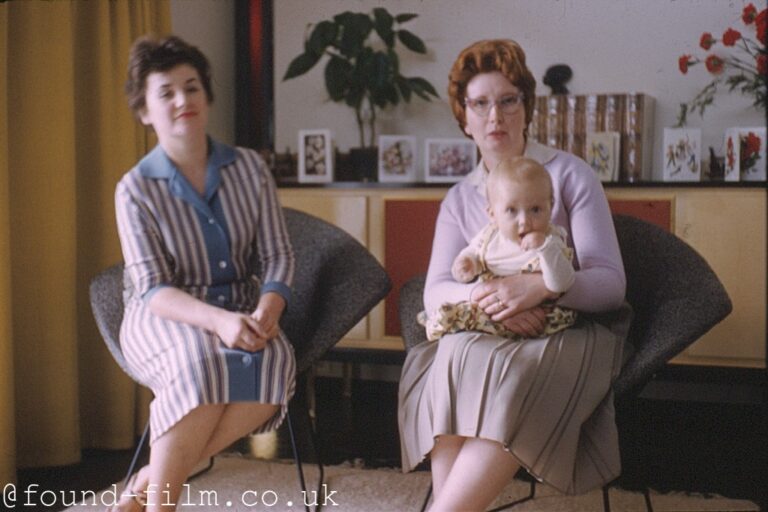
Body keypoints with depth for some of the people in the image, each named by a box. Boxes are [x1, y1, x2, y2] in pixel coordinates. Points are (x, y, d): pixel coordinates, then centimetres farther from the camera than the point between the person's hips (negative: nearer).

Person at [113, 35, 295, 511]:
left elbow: (278, 255, 1)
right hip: (164, 317, -3)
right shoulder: (136, 188, -5)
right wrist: (218, 320, -30)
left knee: (276, 361, -32)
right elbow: (153, 288, -12)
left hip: (242, 313, 3)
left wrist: (267, 311, -21)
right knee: (202, 365, -37)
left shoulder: (250, 167, 3)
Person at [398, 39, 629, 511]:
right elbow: (435, 292, 1)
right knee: (455, 358, -33)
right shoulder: (459, 199, 13)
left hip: (570, 331, -3)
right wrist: (484, 296, -23)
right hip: (483, 335, 3)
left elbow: (611, 282, -5)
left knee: (512, 379, -36)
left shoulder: (570, 175, 2)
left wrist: (543, 286, -25)